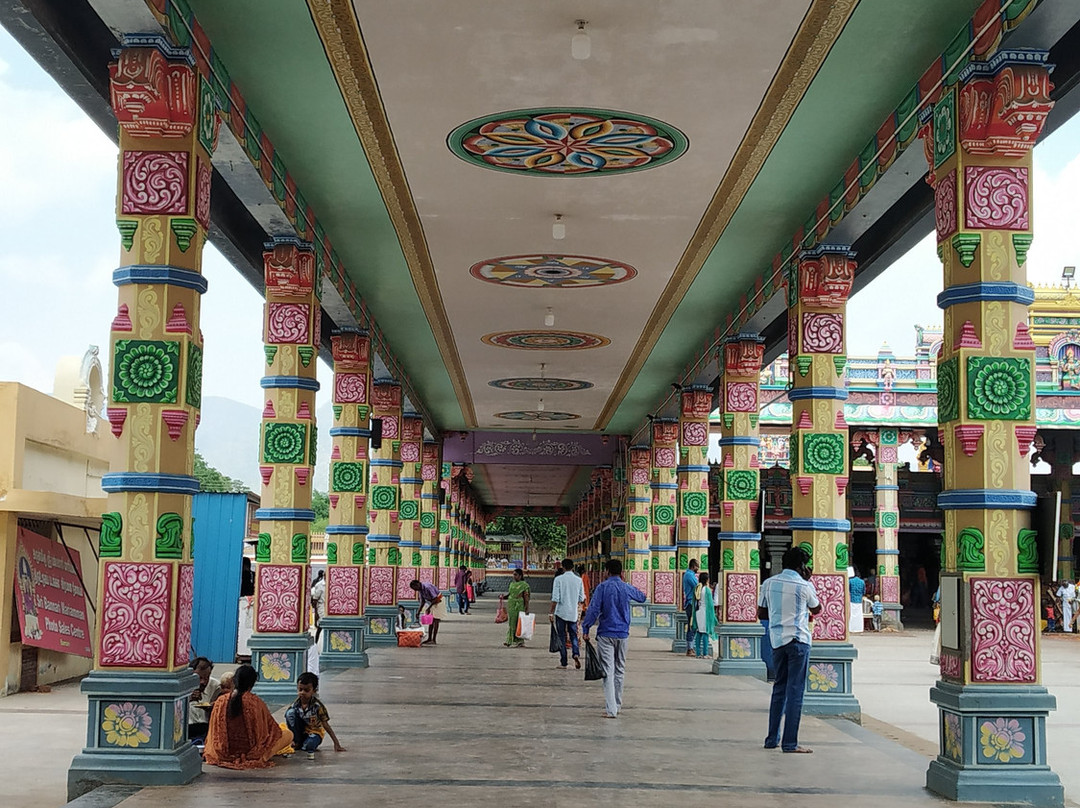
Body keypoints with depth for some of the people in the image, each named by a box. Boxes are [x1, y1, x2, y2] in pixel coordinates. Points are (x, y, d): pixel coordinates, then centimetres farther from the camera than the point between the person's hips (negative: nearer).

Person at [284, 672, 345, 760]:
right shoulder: (295, 704, -10)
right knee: (290, 712, -22)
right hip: (301, 732, 5)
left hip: (314, 732, -5)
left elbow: (326, 725, -12)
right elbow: (289, 723, -5)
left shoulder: (317, 706, -17)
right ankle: (296, 742, -15)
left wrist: (337, 744, -13)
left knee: (308, 745, -43)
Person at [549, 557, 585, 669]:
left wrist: (551, 613, -6)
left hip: (561, 612, -2)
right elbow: (581, 599, 5)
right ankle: (576, 654, -12)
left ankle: (563, 663, 6)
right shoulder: (579, 580, 1)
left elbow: (555, 598, -12)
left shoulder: (559, 579, -8)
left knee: (561, 637, 6)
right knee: (574, 635, 14)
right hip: (573, 613, 2)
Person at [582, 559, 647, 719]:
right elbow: (642, 597, 25)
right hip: (623, 634, 3)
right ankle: (617, 704, 24)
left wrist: (585, 630, -4)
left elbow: (593, 609, -12)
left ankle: (611, 709, -14)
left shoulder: (602, 587, -7)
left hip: (605, 634, -3)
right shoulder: (627, 588, 4)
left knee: (608, 671, -5)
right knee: (620, 669, 16)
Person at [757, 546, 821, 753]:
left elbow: (761, 613, 11)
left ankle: (772, 739, 17)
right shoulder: (804, 586, -7)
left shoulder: (768, 583, 5)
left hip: (777, 640, 5)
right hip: (798, 639, -5)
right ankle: (790, 742, -5)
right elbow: (816, 609, 12)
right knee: (795, 690, -3)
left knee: (779, 688, 15)